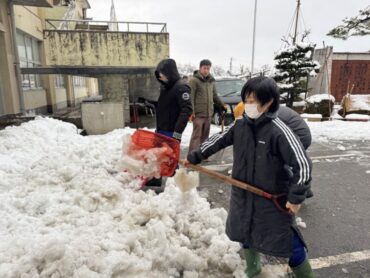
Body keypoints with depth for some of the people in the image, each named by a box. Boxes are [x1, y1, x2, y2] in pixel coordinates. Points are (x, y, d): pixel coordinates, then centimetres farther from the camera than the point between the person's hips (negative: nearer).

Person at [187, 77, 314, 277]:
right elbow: (217, 141, 7)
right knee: (245, 233, 24)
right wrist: (194, 157, 11)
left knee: (289, 242, 6)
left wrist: (296, 197, -20)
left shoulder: (279, 131, -23)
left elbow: (303, 164, -22)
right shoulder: (239, 125, -6)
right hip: (243, 195, 6)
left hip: (273, 199, -5)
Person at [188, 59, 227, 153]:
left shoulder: (211, 81, 14)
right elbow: (190, 97, -13)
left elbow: (215, 96, 24)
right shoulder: (194, 80, -6)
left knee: (205, 135, 12)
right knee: (196, 135, -7)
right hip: (198, 114, -6)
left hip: (208, 113, 7)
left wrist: (222, 105, 24)